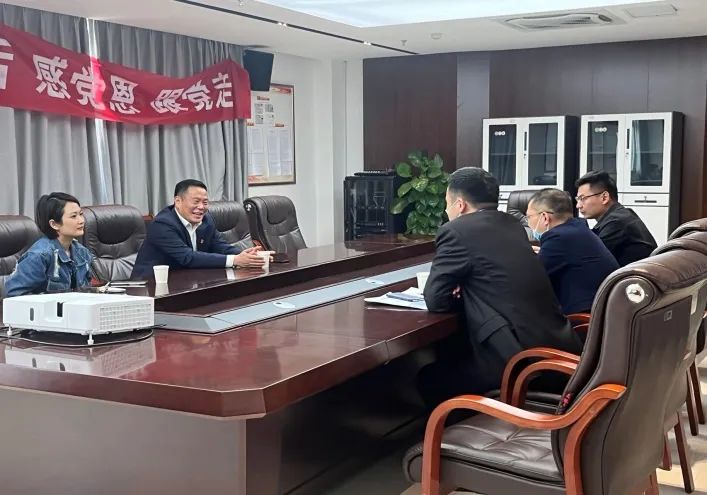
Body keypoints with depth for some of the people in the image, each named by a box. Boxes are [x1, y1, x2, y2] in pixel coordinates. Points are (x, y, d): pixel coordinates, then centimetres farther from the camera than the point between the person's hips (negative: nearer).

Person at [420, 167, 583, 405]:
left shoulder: (456, 230, -7)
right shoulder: (512, 223, 15)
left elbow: (435, 300, -5)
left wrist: (461, 295, 14)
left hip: (520, 356, -8)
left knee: (429, 378, 12)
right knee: (452, 360, 28)